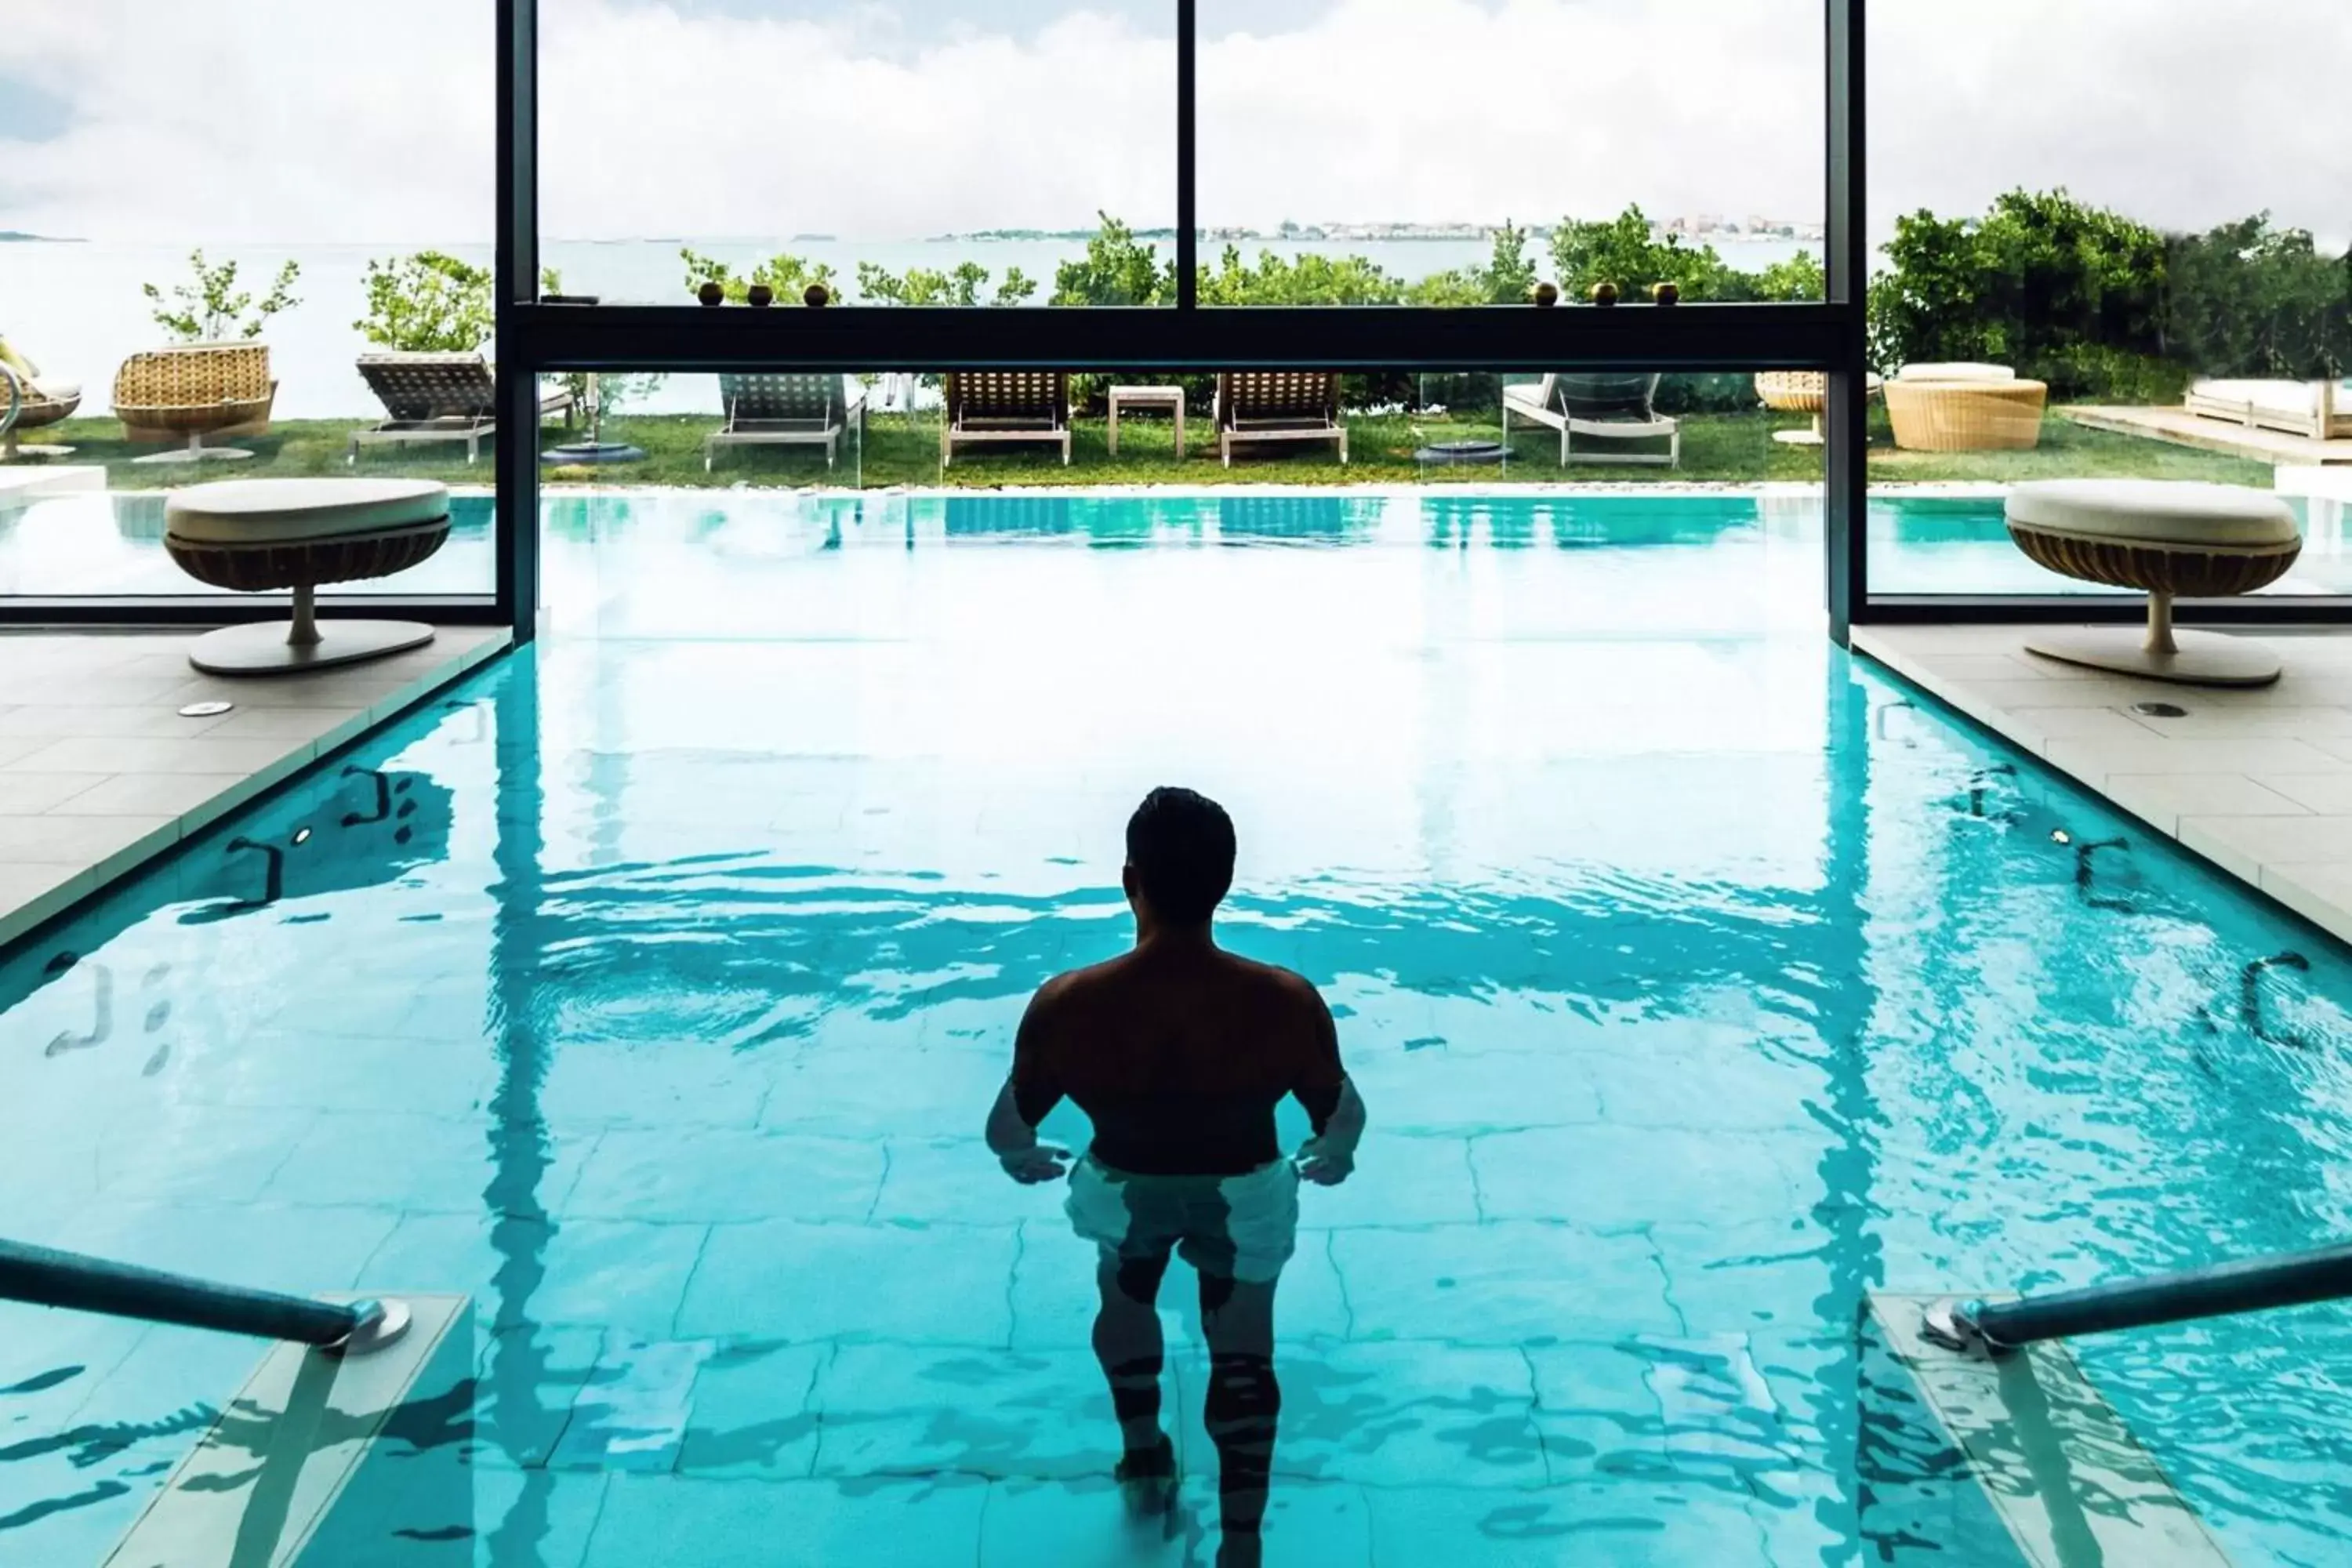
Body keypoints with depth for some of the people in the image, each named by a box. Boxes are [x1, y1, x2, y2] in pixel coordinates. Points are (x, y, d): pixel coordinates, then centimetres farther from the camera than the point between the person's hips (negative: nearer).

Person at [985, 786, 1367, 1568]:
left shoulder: (1067, 1008, -32)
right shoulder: (1286, 1002, -31)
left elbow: (1006, 1130, -14)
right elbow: (1343, 1119, -12)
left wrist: (1024, 1160, 11)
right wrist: (1332, 1157, 12)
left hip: (1125, 1188, 0)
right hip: (1246, 1193, 0)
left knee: (1126, 1297, 34)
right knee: (1243, 1349, 25)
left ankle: (1145, 1458, 51)